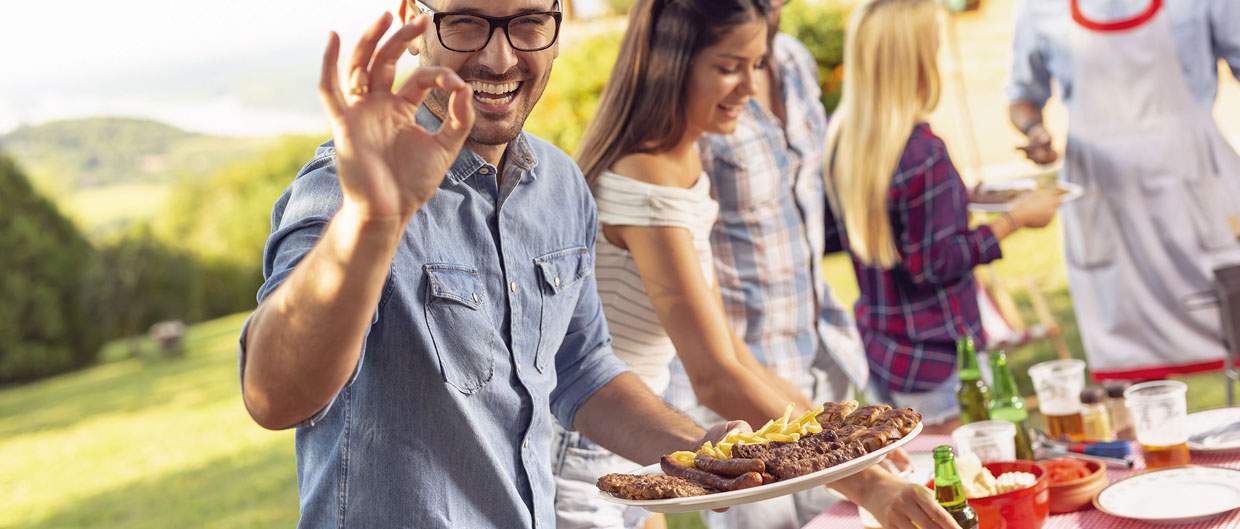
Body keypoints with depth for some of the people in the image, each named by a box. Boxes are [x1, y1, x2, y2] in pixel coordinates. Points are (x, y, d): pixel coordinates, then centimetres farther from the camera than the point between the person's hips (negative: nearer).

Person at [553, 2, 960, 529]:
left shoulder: (684, 163, 6)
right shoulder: (645, 184, -24)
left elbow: (719, 340, 9)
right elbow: (714, 378, -30)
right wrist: (862, 482, -31)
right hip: (577, 462, -9)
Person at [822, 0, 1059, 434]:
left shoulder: (840, 138, 1)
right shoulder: (923, 153, -23)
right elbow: (937, 262, -19)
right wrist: (1015, 219, -9)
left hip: (876, 347, 8)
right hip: (934, 359, -8)